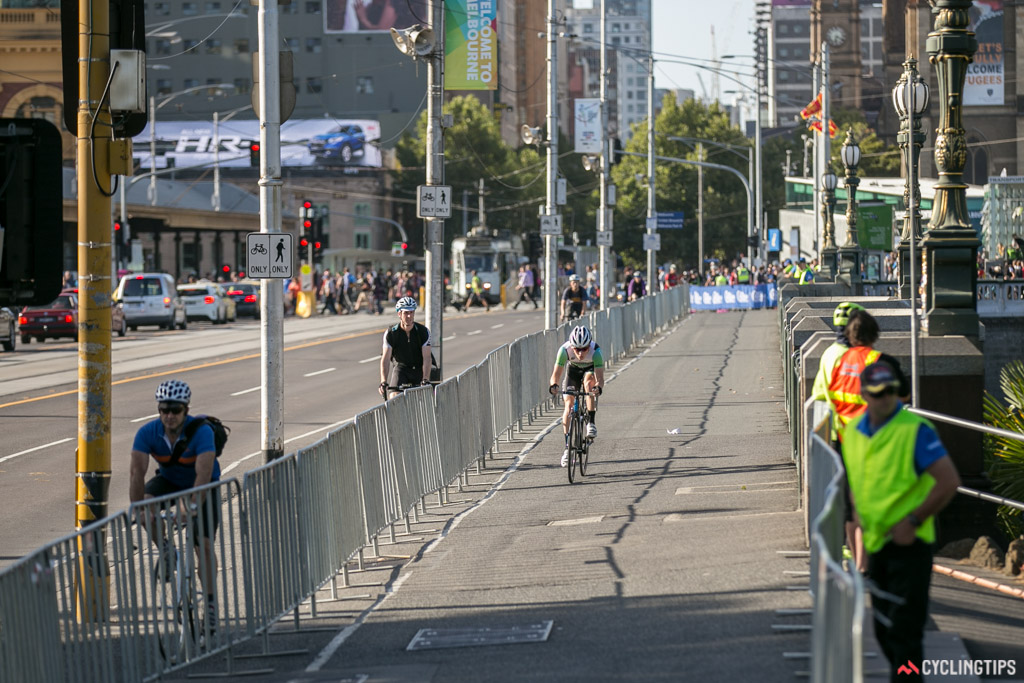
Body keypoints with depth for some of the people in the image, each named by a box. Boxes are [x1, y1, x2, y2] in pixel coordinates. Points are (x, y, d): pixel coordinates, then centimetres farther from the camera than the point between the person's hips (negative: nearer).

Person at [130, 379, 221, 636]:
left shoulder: (202, 432, -34)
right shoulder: (147, 433, -26)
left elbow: (204, 475, -42)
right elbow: (137, 472, -33)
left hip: (203, 486, -3)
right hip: (169, 481, 3)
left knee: (204, 545, -13)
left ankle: (211, 602, 0)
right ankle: (165, 551, -4)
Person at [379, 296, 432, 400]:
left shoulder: (423, 331, -17)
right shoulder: (390, 333, -16)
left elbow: (426, 358, -23)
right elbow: (386, 358, -22)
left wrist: (426, 379, -37)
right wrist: (383, 382, -35)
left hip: (419, 369, 0)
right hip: (401, 368, 0)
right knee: (394, 397, -21)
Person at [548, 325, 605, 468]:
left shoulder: (595, 351, -38)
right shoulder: (564, 350, -35)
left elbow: (600, 377, -43)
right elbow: (556, 373, -36)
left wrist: (598, 387, -65)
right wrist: (554, 385, -57)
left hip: (590, 369, -1)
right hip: (573, 370, 1)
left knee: (588, 382, -35)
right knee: (568, 405, -11)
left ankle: (591, 422, -24)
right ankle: (567, 446, -4)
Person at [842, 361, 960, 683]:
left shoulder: (916, 430, -14)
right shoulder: (852, 432, 7)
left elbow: (949, 481, -17)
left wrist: (913, 521, -16)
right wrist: (859, 514, 9)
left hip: (908, 543, -7)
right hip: (875, 543, 7)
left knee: (904, 630, -9)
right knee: (884, 629, 16)